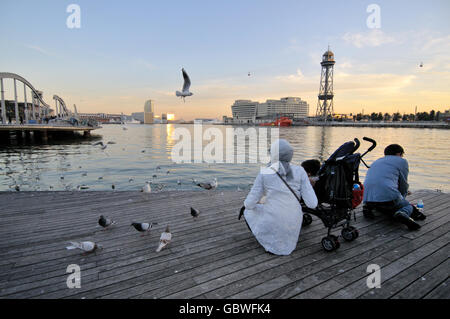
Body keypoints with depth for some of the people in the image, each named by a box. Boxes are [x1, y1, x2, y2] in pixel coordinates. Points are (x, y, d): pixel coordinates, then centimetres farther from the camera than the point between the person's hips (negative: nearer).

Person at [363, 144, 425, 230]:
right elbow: (403, 184, 13)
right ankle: (403, 213, -10)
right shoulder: (402, 161, 13)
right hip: (389, 198, -6)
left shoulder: (376, 162, 30)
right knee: (409, 206, 25)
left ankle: (368, 207, 7)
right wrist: (402, 196, 36)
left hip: (367, 199, 6)